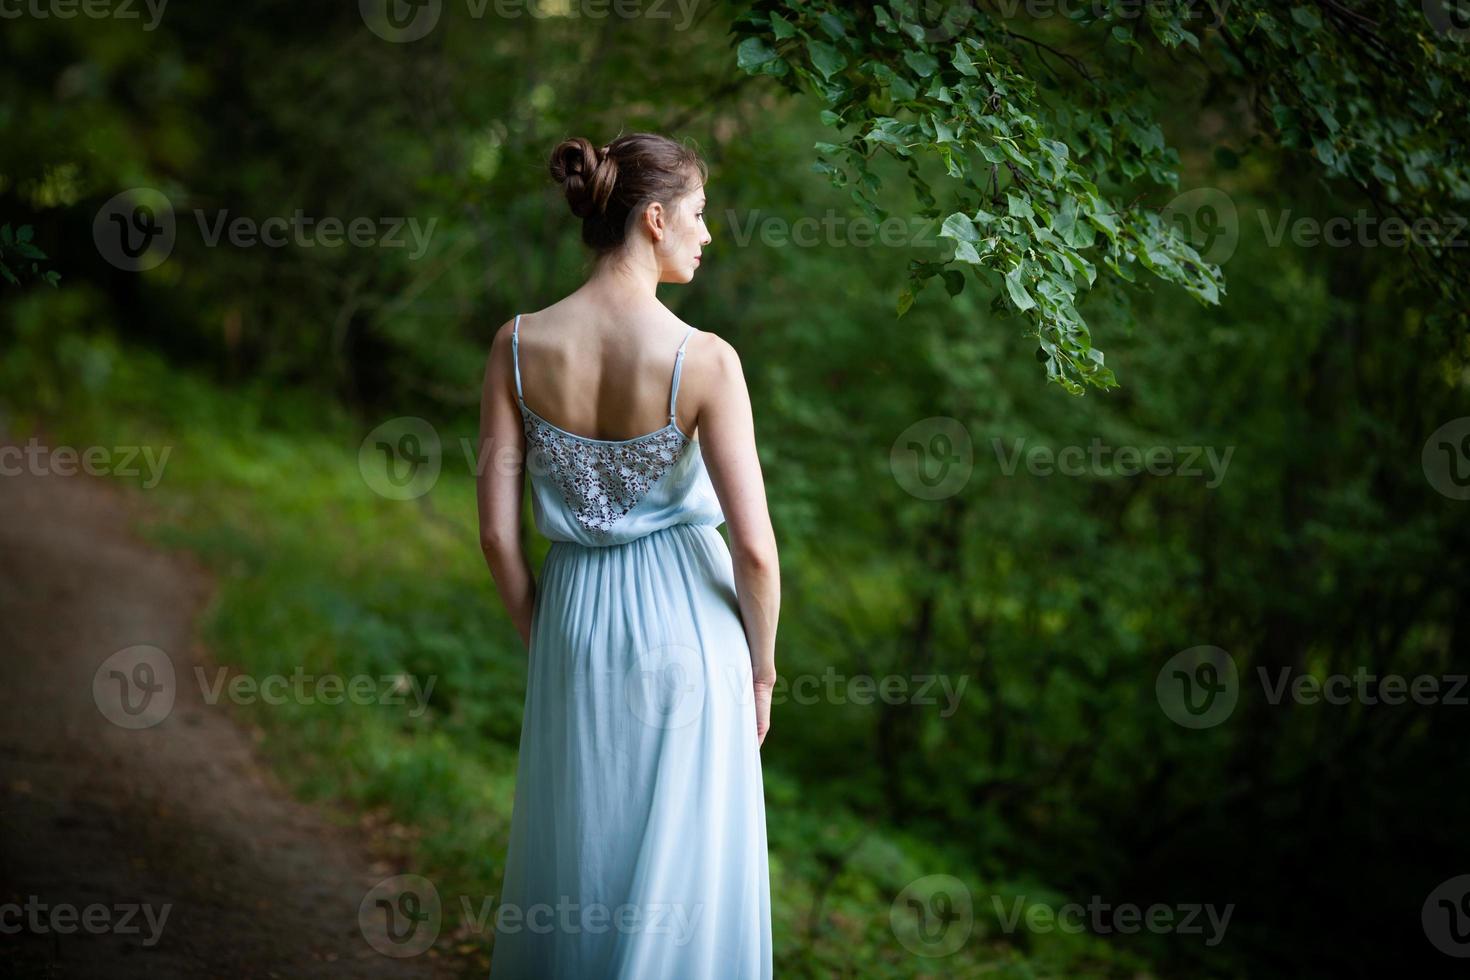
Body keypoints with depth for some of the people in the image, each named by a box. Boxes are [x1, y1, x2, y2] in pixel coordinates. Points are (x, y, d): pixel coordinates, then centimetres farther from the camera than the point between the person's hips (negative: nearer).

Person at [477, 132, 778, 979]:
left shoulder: (519, 345, -8)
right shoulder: (704, 360, -17)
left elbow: (498, 530, -5)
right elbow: (755, 545, -16)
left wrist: (542, 640, 10)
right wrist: (762, 668, 0)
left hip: (574, 621, 3)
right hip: (686, 623, -3)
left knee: (572, 862, 19)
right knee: (681, 875, 11)